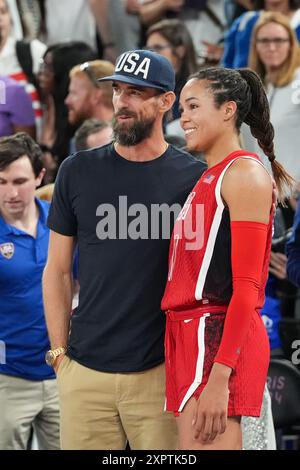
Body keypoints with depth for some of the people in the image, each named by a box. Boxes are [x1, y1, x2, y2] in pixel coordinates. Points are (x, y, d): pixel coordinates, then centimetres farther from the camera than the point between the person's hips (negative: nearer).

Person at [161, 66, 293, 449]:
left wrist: (220, 376, -21)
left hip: (218, 336, -9)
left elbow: (246, 287, -14)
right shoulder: (207, 179, 21)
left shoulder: (244, 172, -7)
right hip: (190, 333, 9)